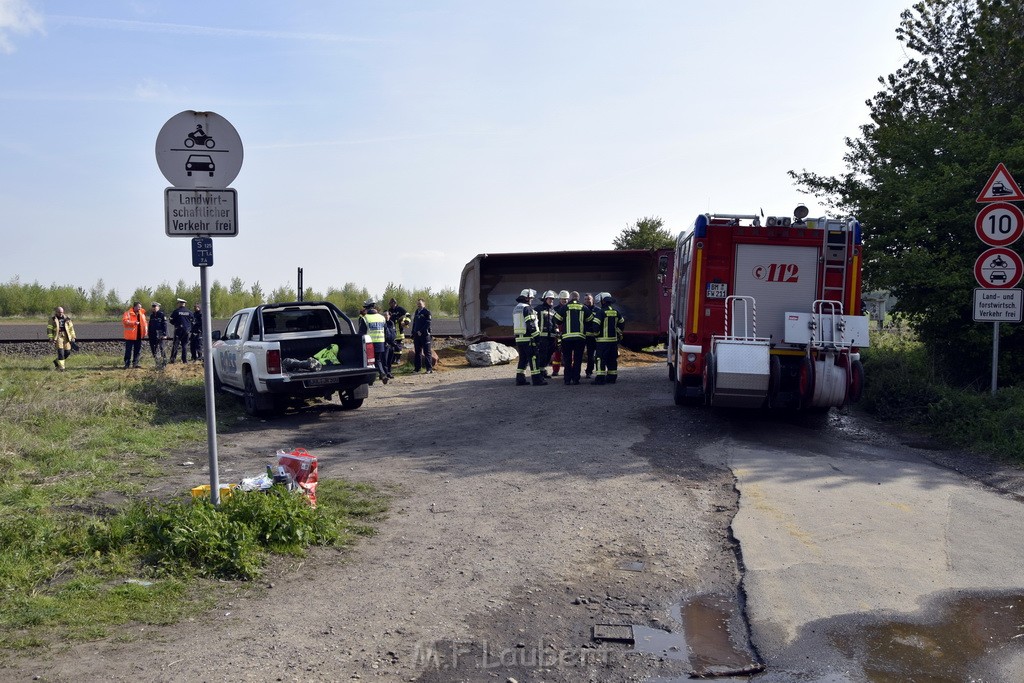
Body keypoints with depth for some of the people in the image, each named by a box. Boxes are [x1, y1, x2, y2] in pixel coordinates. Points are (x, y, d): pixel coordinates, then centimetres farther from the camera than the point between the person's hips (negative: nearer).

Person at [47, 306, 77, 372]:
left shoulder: (67, 319, 12)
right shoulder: (53, 320, 2)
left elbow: (71, 328, 15)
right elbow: (49, 329, 0)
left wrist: (73, 337, 10)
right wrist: (51, 338, -9)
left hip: (66, 337, 4)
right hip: (58, 337, -4)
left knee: (67, 352, 2)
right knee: (60, 352, -13)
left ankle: (56, 362, 27)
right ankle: (61, 367, -9)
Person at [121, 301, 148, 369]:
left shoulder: (142, 314, 14)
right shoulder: (128, 313, -5)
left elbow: (145, 323, 17)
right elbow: (124, 321, -18)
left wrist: (145, 332, 6)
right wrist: (133, 323, -27)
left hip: (139, 336, 6)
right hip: (130, 336, -6)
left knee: (138, 350, 9)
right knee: (128, 351, -1)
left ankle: (135, 363, 18)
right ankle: (127, 364, 5)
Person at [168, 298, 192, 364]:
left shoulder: (176, 311, -4)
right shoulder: (189, 312, 6)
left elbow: (171, 321, -1)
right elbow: (192, 321, 9)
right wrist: (190, 330, 17)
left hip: (178, 330, -3)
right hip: (187, 330, 3)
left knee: (175, 344, -1)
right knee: (185, 345, 7)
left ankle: (172, 359, -8)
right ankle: (185, 360, 4)